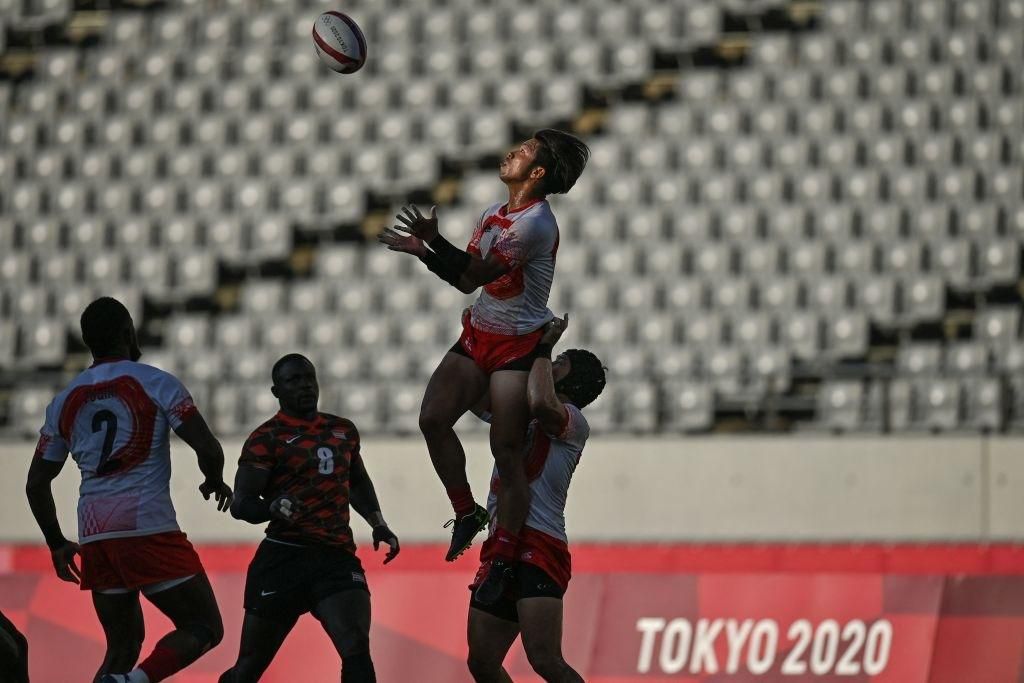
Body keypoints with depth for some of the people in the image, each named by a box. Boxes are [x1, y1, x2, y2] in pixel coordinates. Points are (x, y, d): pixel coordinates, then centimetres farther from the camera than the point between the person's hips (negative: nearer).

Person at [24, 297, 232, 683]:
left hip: (94, 535, 5)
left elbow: (37, 483, 18)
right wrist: (215, 483, 14)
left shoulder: (65, 401, 15)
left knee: (122, 646, 16)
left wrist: (57, 545, 30)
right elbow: (208, 448, -7)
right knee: (204, 629, 1)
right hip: (148, 526, -5)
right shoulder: (156, 383, 0)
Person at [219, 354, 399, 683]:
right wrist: (274, 507, -30)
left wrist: (378, 524, 23)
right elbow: (241, 505, -10)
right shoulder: (266, 438, -2)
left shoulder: (343, 430, 16)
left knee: (357, 653, -19)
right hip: (284, 557, -3)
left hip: (337, 557, 3)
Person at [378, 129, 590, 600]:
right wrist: (427, 251, 3)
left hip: (519, 345, -8)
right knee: (433, 419, -7)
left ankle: (504, 558, -4)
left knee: (506, 452, -9)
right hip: (478, 334, 8)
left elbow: (479, 272, -25)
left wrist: (434, 242, -27)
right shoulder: (493, 216, 11)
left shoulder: (535, 222, -18)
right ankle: (467, 513, 10)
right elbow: (467, 278, 15)